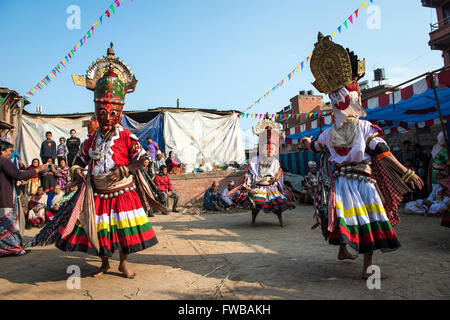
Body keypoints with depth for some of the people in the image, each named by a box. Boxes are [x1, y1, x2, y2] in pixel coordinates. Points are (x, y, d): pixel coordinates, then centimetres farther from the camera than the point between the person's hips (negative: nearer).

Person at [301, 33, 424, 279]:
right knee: (368, 219, 0)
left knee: (345, 215, 18)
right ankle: (367, 266, 2)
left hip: (339, 182, 5)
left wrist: (306, 142, 44)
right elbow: (383, 154, -16)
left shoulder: (329, 133, 2)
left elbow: (315, 146, 20)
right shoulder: (365, 128, -10)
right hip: (362, 181, -4)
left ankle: (343, 250, 35)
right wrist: (407, 173, -13)